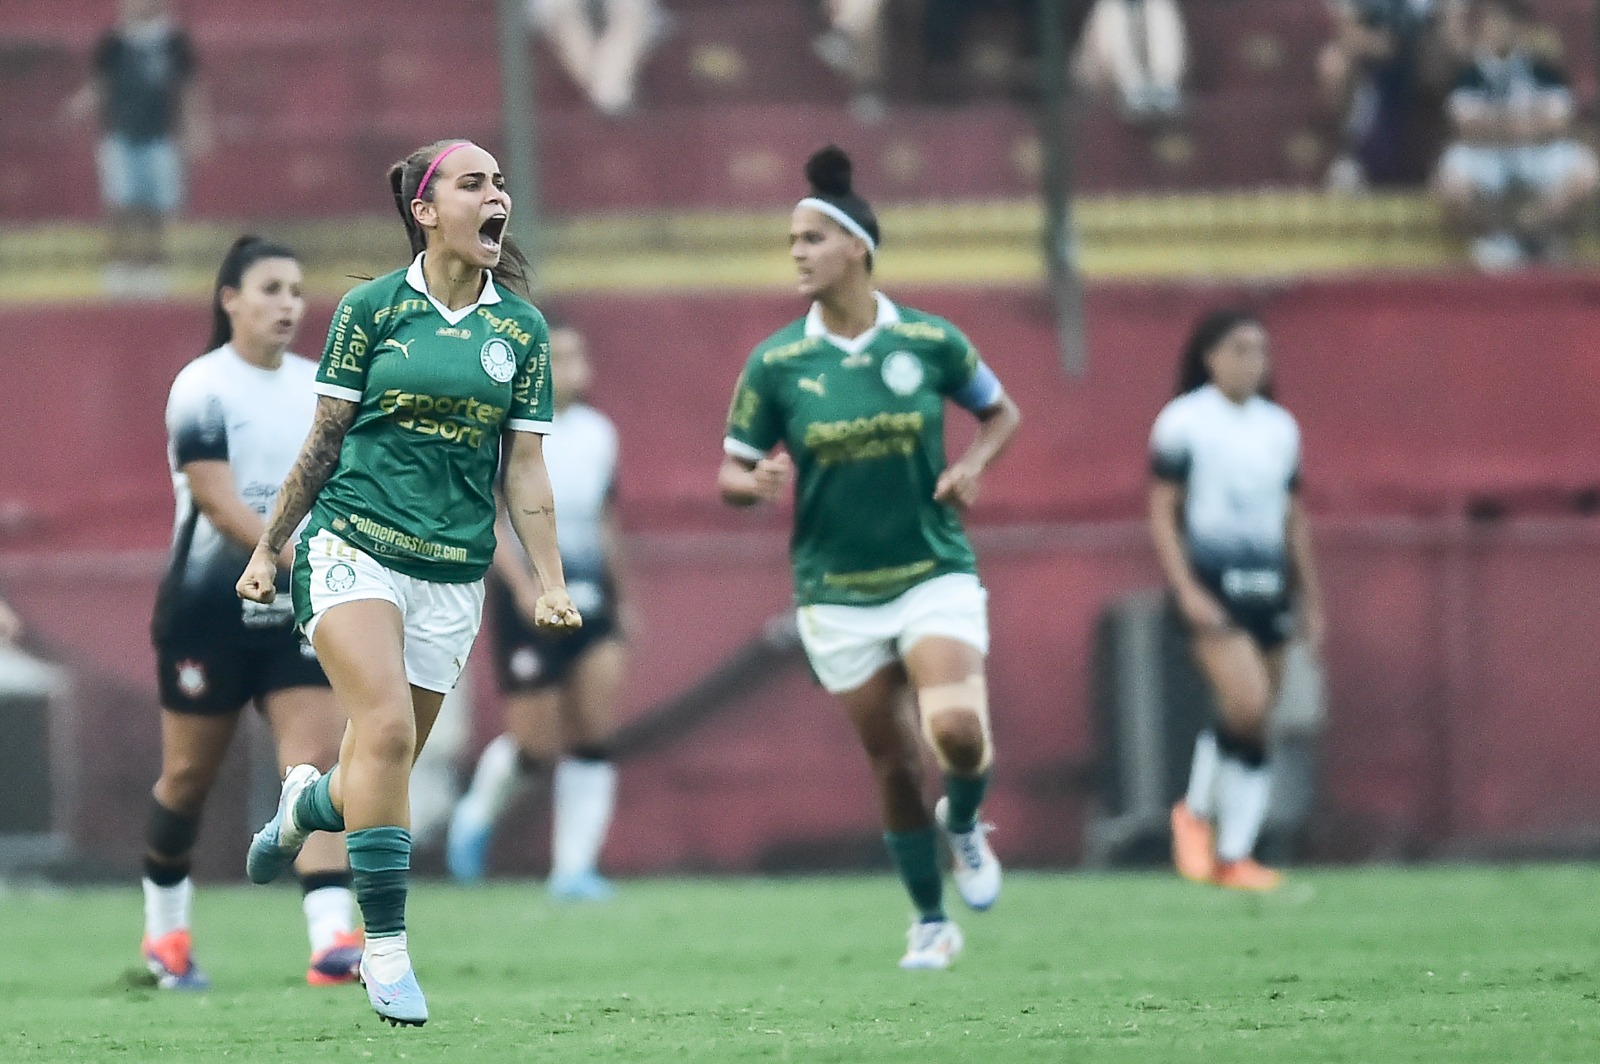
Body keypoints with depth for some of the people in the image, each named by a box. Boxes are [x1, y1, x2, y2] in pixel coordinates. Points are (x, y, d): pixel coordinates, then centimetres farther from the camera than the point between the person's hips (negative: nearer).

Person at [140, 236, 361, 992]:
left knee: (319, 759, -11)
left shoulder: (318, 389, 7)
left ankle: (333, 941, -21)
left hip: (297, 612, 4)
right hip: (210, 609, -4)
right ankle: (165, 931, 29)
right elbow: (221, 504, -22)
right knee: (190, 773, 8)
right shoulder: (202, 390, -12)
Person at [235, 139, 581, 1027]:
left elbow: (524, 468, 8)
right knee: (386, 726, -23)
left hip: (452, 571, 3)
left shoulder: (521, 329, 7)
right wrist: (267, 548, 10)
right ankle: (385, 945, -17)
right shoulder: (371, 308, 0)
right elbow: (324, 439, 7)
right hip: (353, 544, -3)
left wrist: (550, 585, 0)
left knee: (384, 772, 5)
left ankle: (307, 805, 42)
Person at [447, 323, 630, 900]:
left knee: (595, 734, -5)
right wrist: (524, 586, -22)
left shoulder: (598, 433, 10)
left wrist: (620, 598, 20)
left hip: (590, 593, 5)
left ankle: (574, 868, 1)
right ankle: (477, 815, 28)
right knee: (538, 743, -2)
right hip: (529, 600, -5)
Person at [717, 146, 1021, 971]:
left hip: (934, 571, -1)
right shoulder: (775, 363, -4)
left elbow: (1001, 411, 12)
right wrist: (756, 482, -22)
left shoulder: (928, 340, -4)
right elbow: (730, 473, 1)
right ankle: (930, 919, 22)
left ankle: (964, 824, 13)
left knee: (956, 730, -22)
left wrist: (972, 465, -8)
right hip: (836, 589, 1)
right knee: (892, 762, 4)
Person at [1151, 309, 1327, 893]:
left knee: (1254, 730, 3)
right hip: (1211, 582, -6)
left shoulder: (1280, 427, 14)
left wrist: (1311, 600, 16)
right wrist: (1186, 591, -15)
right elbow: (1162, 515, -5)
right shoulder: (1183, 422, -3)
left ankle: (1233, 855, 8)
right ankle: (1197, 810, 1)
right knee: (1246, 703, -21)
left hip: (1267, 586, 6)